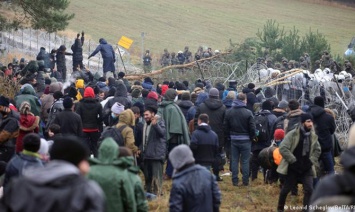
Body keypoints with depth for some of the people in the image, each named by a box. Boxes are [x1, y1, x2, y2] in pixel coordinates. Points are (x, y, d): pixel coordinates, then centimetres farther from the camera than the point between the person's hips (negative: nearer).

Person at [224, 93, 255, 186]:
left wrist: (228, 137, 14)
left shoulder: (229, 112, 0)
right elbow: (252, 127, -12)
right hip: (245, 140, -3)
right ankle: (245, 181, 8)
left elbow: (225, 126, 4)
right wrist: (252, 137, 4)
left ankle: (235, 180, 11)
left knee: (234, 160, 10)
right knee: (245, 161, 4)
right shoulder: (248, 113, -13)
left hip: (233, 140, 3)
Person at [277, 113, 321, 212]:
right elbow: (283, 148, -19)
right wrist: (293, 161, -19)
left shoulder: (313, 135, 2)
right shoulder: (292, 134, -14)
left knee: (309, 189, -11)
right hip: (293, 168, -3)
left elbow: (317, 150, 15)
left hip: (306, 168, 3)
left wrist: (311, 161, 0)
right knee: (285, 189, 10)